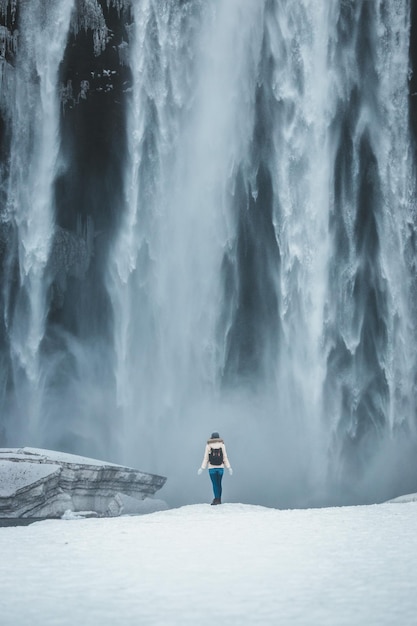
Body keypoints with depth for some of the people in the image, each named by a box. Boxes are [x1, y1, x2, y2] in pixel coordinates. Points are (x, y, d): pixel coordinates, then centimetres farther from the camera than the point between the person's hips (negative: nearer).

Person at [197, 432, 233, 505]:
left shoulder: (208, 445, 0)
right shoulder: (222, 445, 2)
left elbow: (206, 458, -3)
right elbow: (225, 458, -1)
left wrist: (202, 468, 0)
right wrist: (229, 468, 2)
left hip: (212, 468, -2)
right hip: (220, 467, 2)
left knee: (215, 484, -2)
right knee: (219, 483, 12)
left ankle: (216, 499, -15)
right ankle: (219, 500, 13)